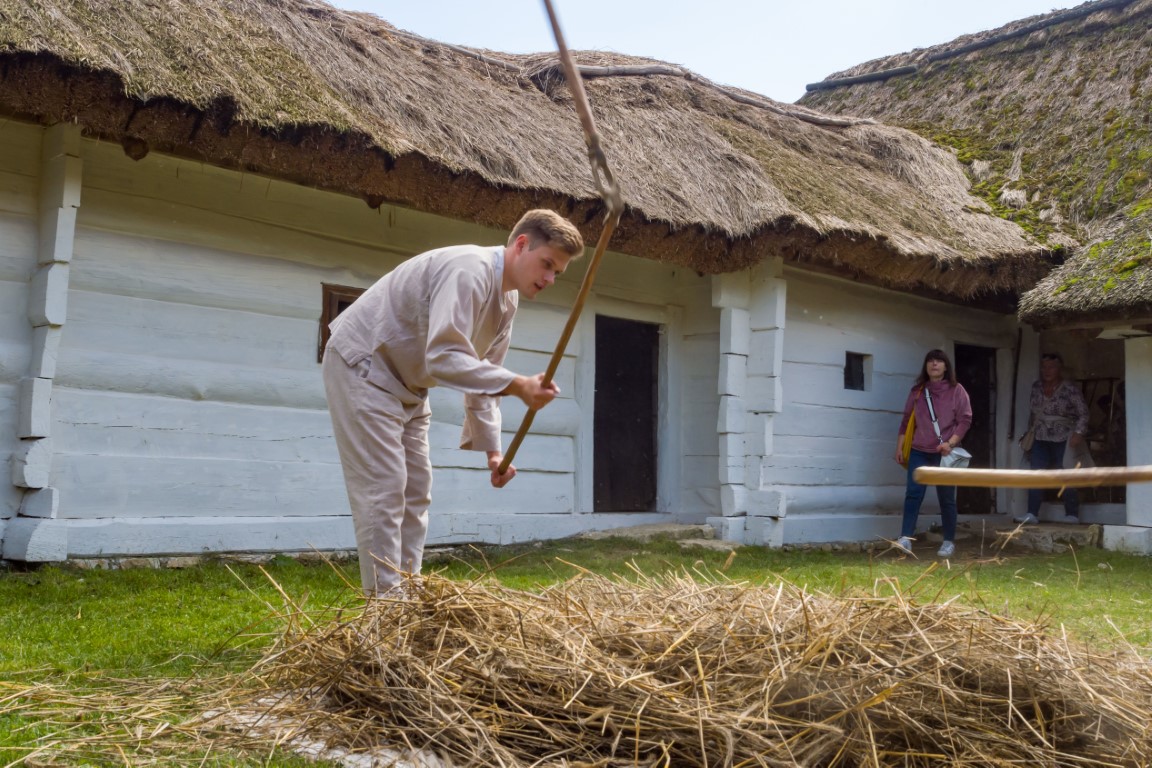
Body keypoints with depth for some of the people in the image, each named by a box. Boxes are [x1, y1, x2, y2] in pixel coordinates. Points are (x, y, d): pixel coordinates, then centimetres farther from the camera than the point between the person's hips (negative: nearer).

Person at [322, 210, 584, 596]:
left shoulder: (508, 300, 4)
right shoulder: (469, 270, -26)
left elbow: (480, 375, 10)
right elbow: (443, 357, -37)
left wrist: (492, 449, 3)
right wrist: (518, 386, -41)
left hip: (406, 384, 10)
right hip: (361, 366, -10)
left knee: (416, 492, 9)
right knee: (383, 490, -12)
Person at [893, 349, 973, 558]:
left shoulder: (956, 390, 2)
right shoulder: (917, 391, 11)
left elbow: (965, 420, -2)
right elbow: (906, 420, 13)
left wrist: (951, 443, -14)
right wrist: (899, 447, 8)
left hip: (944, 453, -2)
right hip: (919, 452, 2)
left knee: (946, 498, 5)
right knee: (913, 493, -9)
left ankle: (949, 542, 14)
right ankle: (906, 538, -13)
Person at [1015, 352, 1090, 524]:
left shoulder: (1070, 389, -9)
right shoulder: (1036, 386, 6)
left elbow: (1083, 413, -10)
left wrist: (1078, 433, -21)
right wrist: (1030, 431, 13)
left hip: (1063, 441, -4)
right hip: (1040, 440, 5)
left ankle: (1072, 515, 9)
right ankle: (1032, 514, -1)